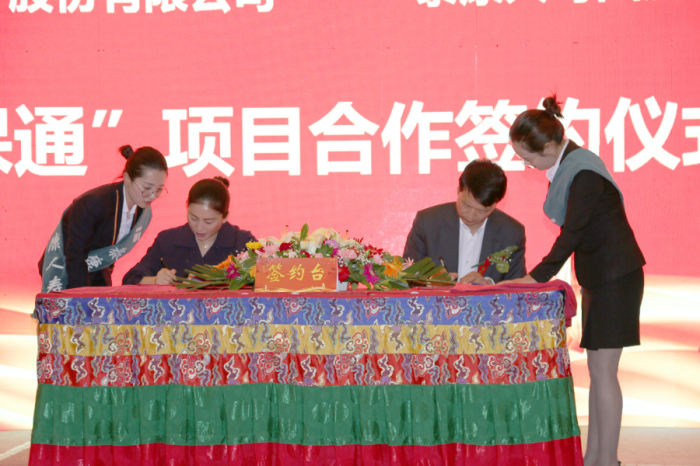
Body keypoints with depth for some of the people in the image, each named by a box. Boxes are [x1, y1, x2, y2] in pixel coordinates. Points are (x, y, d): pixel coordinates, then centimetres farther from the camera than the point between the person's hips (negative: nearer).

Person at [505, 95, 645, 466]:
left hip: (615, 278, -10)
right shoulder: (568, 165, 7)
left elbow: (572, 233, -22)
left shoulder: (583, 173, -21)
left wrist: (536, 276, -17)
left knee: (602, 370, -5)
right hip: (599, 277, 10)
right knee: (598, 370, 12)